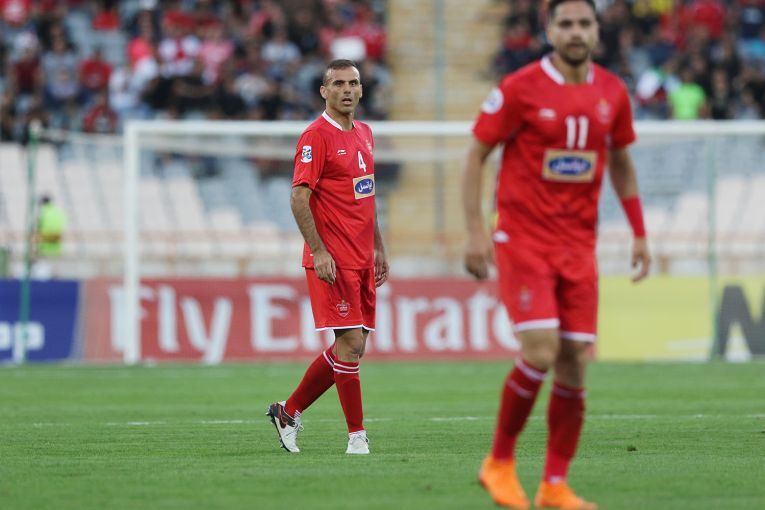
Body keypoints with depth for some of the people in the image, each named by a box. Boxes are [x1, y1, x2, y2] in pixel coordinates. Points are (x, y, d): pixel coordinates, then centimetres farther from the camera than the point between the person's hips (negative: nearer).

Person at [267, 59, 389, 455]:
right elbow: (299, 197, -15)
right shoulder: (316, 136, -11)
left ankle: (289, 411, 20)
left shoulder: (363, 133, 15)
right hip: (332, 259, -8)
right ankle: (357, 434, -4)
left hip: (362, 259, 8)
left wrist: (378, 248, 21)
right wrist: (318, 251, -22)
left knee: (352, 348, 8)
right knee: (351, 343, -10)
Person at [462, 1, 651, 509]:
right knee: (540, 353, -17)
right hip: (523, 238, -4)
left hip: (579, 245, 4)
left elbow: (621, 163, 20)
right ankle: (500, 462, 3)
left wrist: (639, 232, 16)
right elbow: (476, 155, -3)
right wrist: (475, 232, -10)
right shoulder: (520, 88, -8)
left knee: (574, 364, 0)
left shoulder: (612, 93, 6)